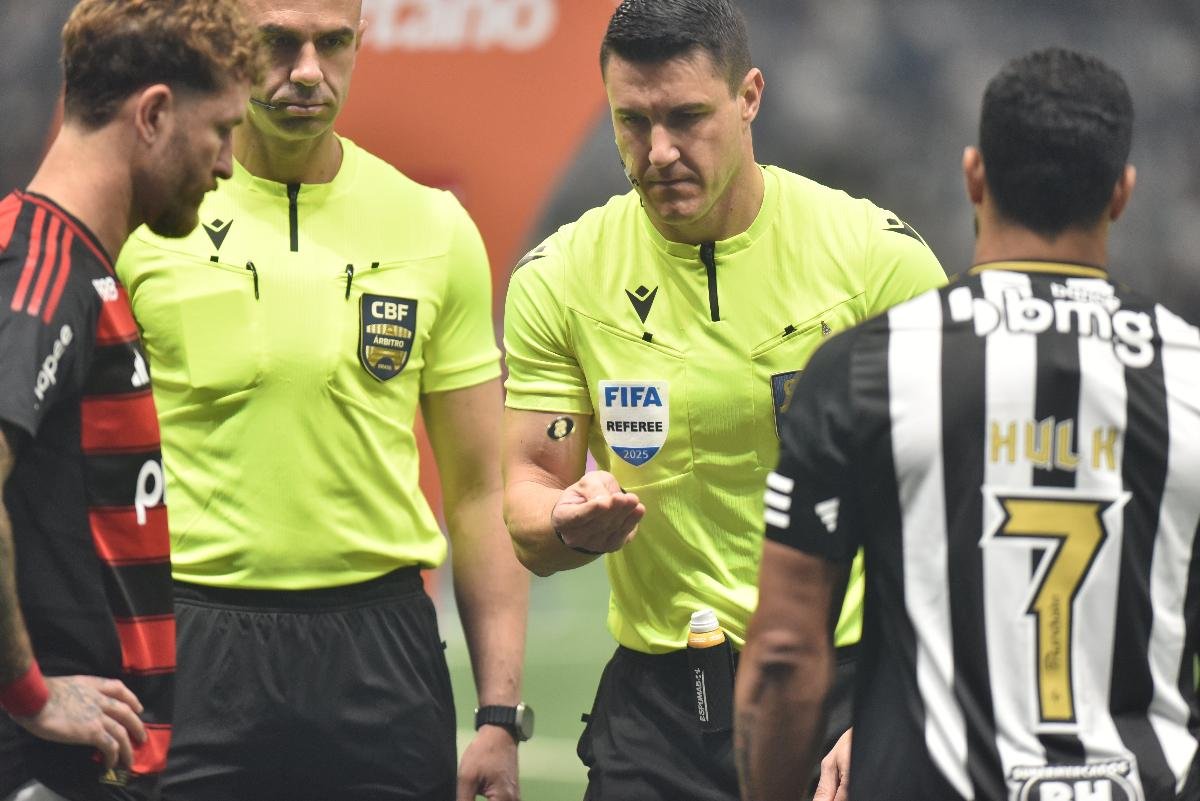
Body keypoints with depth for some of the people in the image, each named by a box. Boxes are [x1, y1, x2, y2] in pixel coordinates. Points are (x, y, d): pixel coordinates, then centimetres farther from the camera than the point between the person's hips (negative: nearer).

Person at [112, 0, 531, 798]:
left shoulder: (436, 230, 6)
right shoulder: (140, 221, -1)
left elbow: (480, 491, 9)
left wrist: (501, 713, 3)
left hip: (380, 642, 2)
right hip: (189, 647, -2)